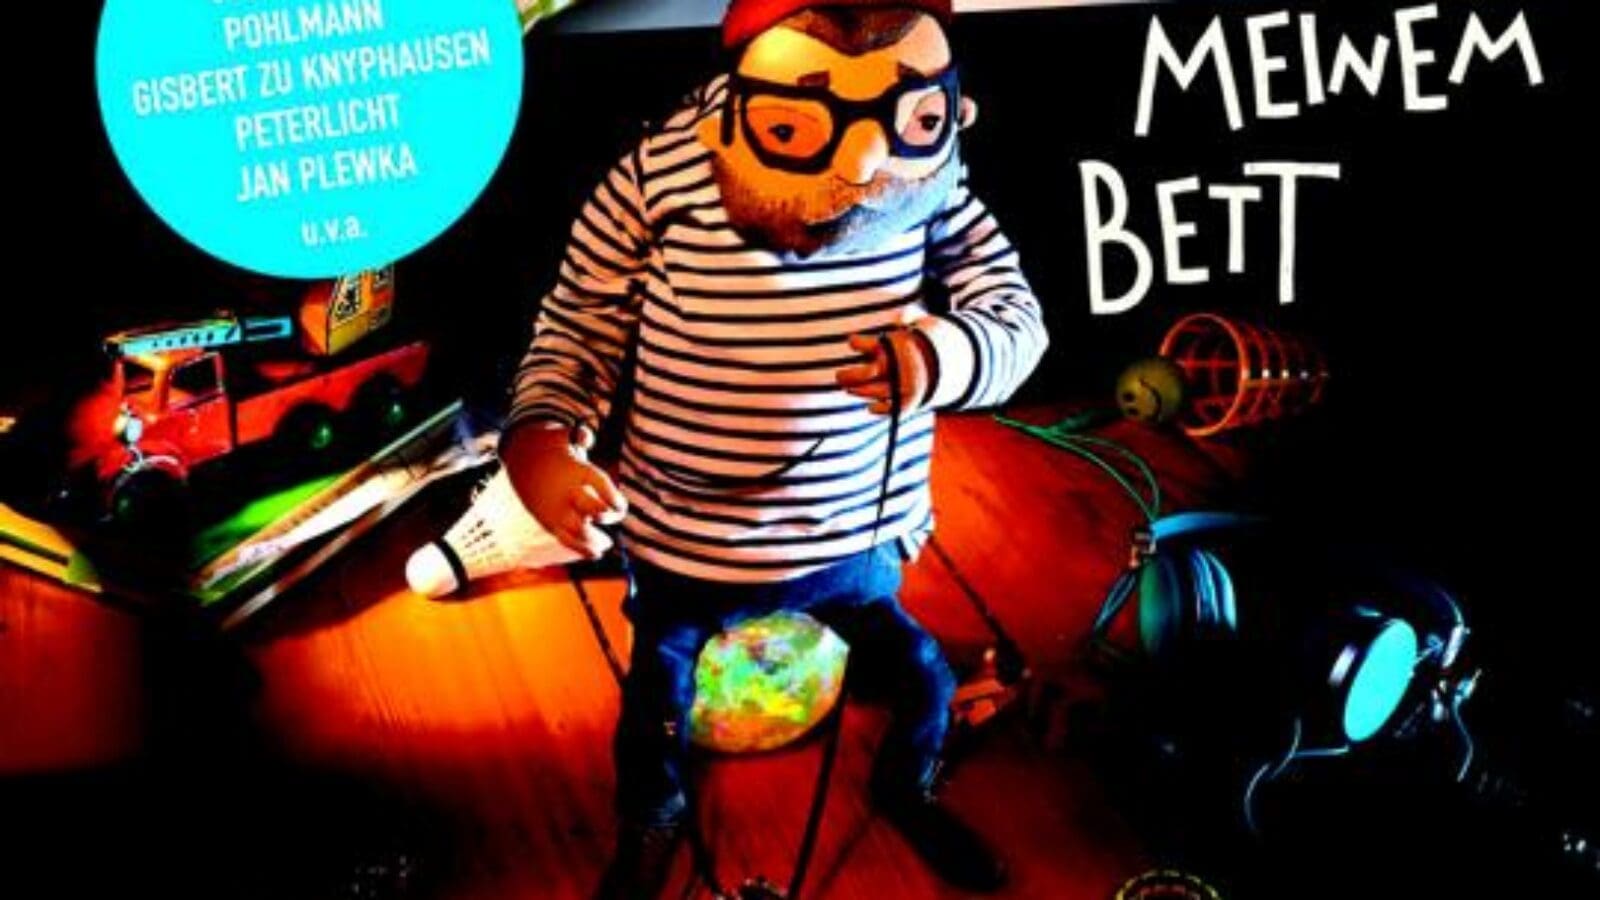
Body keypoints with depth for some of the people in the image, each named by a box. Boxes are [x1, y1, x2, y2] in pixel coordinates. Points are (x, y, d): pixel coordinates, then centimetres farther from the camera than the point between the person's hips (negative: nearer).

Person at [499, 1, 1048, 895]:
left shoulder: (929, 187, -17)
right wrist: (539, 435, -34)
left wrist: (948, 354, -38)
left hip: (855, 539, 2)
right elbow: (578, 328, -15)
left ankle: (906, 789, 61)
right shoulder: (656, 182, -24)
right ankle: (651, 826, 60)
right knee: (657, 710, 24)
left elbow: (1016, 312, -15)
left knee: (925, 676, 24)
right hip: (684, 551, -1)